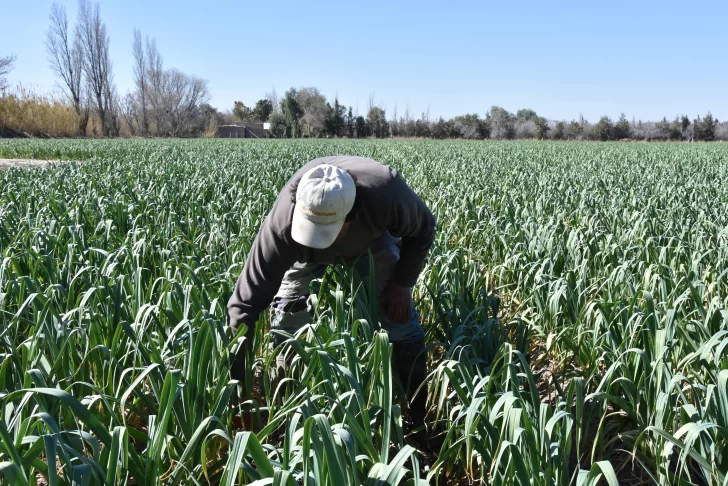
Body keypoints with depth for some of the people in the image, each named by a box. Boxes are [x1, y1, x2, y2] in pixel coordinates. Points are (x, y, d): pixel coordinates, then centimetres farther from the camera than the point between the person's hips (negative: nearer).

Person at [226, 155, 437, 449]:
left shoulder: (386, 194, -44)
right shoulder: (282, 223, -44)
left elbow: (423, 229, -18)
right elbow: (246, 302, -38)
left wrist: (403, 282, -24)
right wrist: (234, 378, -39)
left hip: (372, 238, 0)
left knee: (400, 319, -9)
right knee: (286, 315, -12)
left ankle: (420, 420, 8)